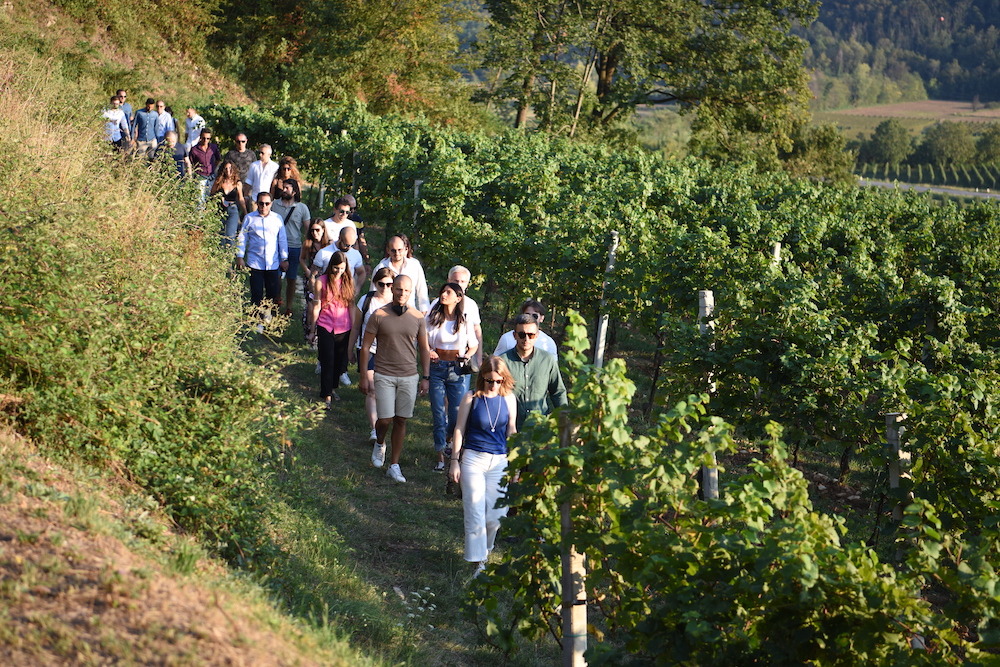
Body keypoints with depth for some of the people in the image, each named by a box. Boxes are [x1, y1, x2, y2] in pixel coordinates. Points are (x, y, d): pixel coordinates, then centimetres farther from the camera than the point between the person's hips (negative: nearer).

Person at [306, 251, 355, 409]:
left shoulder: (348, 282, 1)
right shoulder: (321, 281, -7)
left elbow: (352, 306, 6)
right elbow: (316, 307, -2)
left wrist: (354, 329, 5)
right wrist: (312, 330, 2)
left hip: (344, 329, 3)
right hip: (326, 327, -3)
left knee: (340, 360, 12)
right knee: (327, 361, -4)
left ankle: (332, 388, 32)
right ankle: (327, 395, 2)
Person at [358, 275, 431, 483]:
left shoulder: (417, 317, 1)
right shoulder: (379, 316, -5)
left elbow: (424, 348, 10)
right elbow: (366, 346, 0)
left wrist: (425, 377, 5)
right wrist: (364, 377, -2)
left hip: (409, 376, 2)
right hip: (384, 376, -2)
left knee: (401, 420, 5)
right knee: (385, 419, -6)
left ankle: (394, 466, 14)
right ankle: (379, 444, 29)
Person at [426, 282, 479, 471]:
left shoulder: (465, 321, 0)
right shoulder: (433, 318, 0)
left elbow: (474, 345, 11)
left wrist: (467, 356, -8)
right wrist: (429, 352, -13)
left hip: (458, 370, 0)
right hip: (437, 368, 0)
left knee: (457, 413, 5)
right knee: (439, 414, -1)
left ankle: (448, 438, 38)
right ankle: (440, 457, 7)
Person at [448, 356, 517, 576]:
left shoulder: (509, 399, 1)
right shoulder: (471, 398, -5)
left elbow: (511, 431, 9)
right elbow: (459, 429, 0)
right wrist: (454, 461, -1)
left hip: (499, 462, 2)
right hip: (473, 459, -2)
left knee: (495, 515, 2)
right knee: (475, 513, -4)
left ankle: (485, 548, 30)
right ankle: (479, 562, 1)